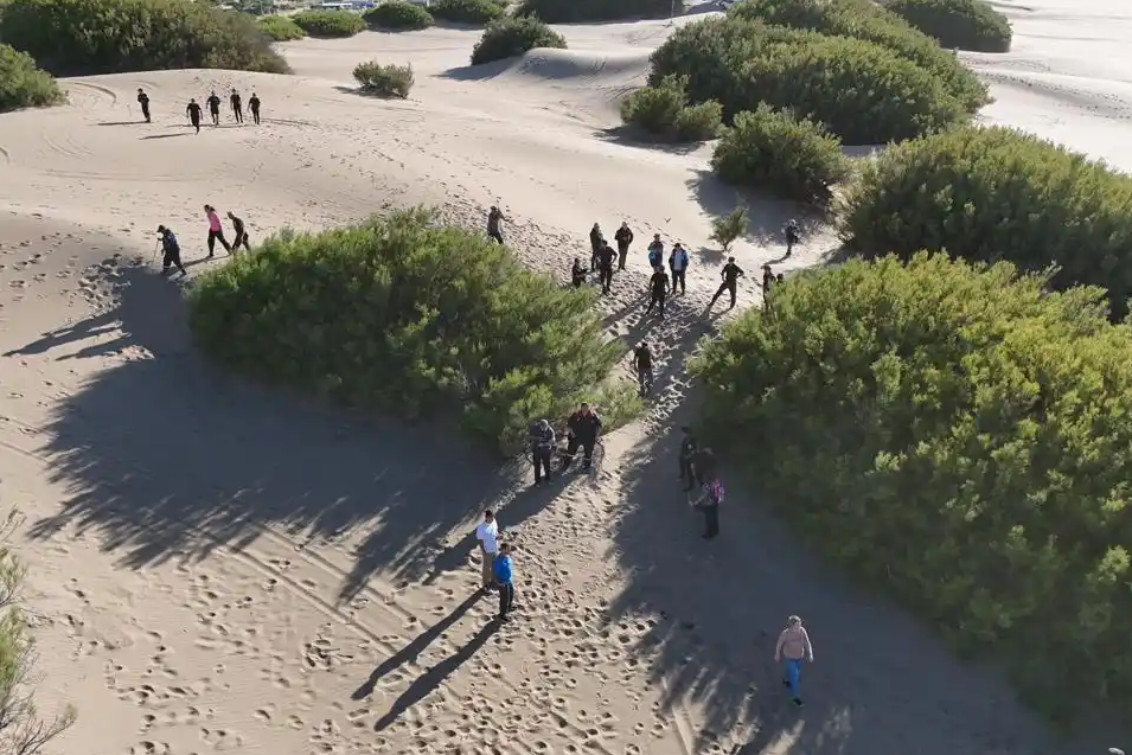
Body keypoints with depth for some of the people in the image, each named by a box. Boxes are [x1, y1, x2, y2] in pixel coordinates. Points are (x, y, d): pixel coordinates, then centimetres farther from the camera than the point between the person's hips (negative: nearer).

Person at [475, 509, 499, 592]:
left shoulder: (494, 521, -9)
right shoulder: (481, 528, -28)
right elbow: (480, 541, -20)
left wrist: (498, 535, -12)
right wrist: (484, 552, -19)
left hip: (495, 548, 7)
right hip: (488, 551, -7)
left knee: (495, 565, 24)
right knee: (486, 568, 10)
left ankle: (493, 579, 47)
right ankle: (485, 585, 27)